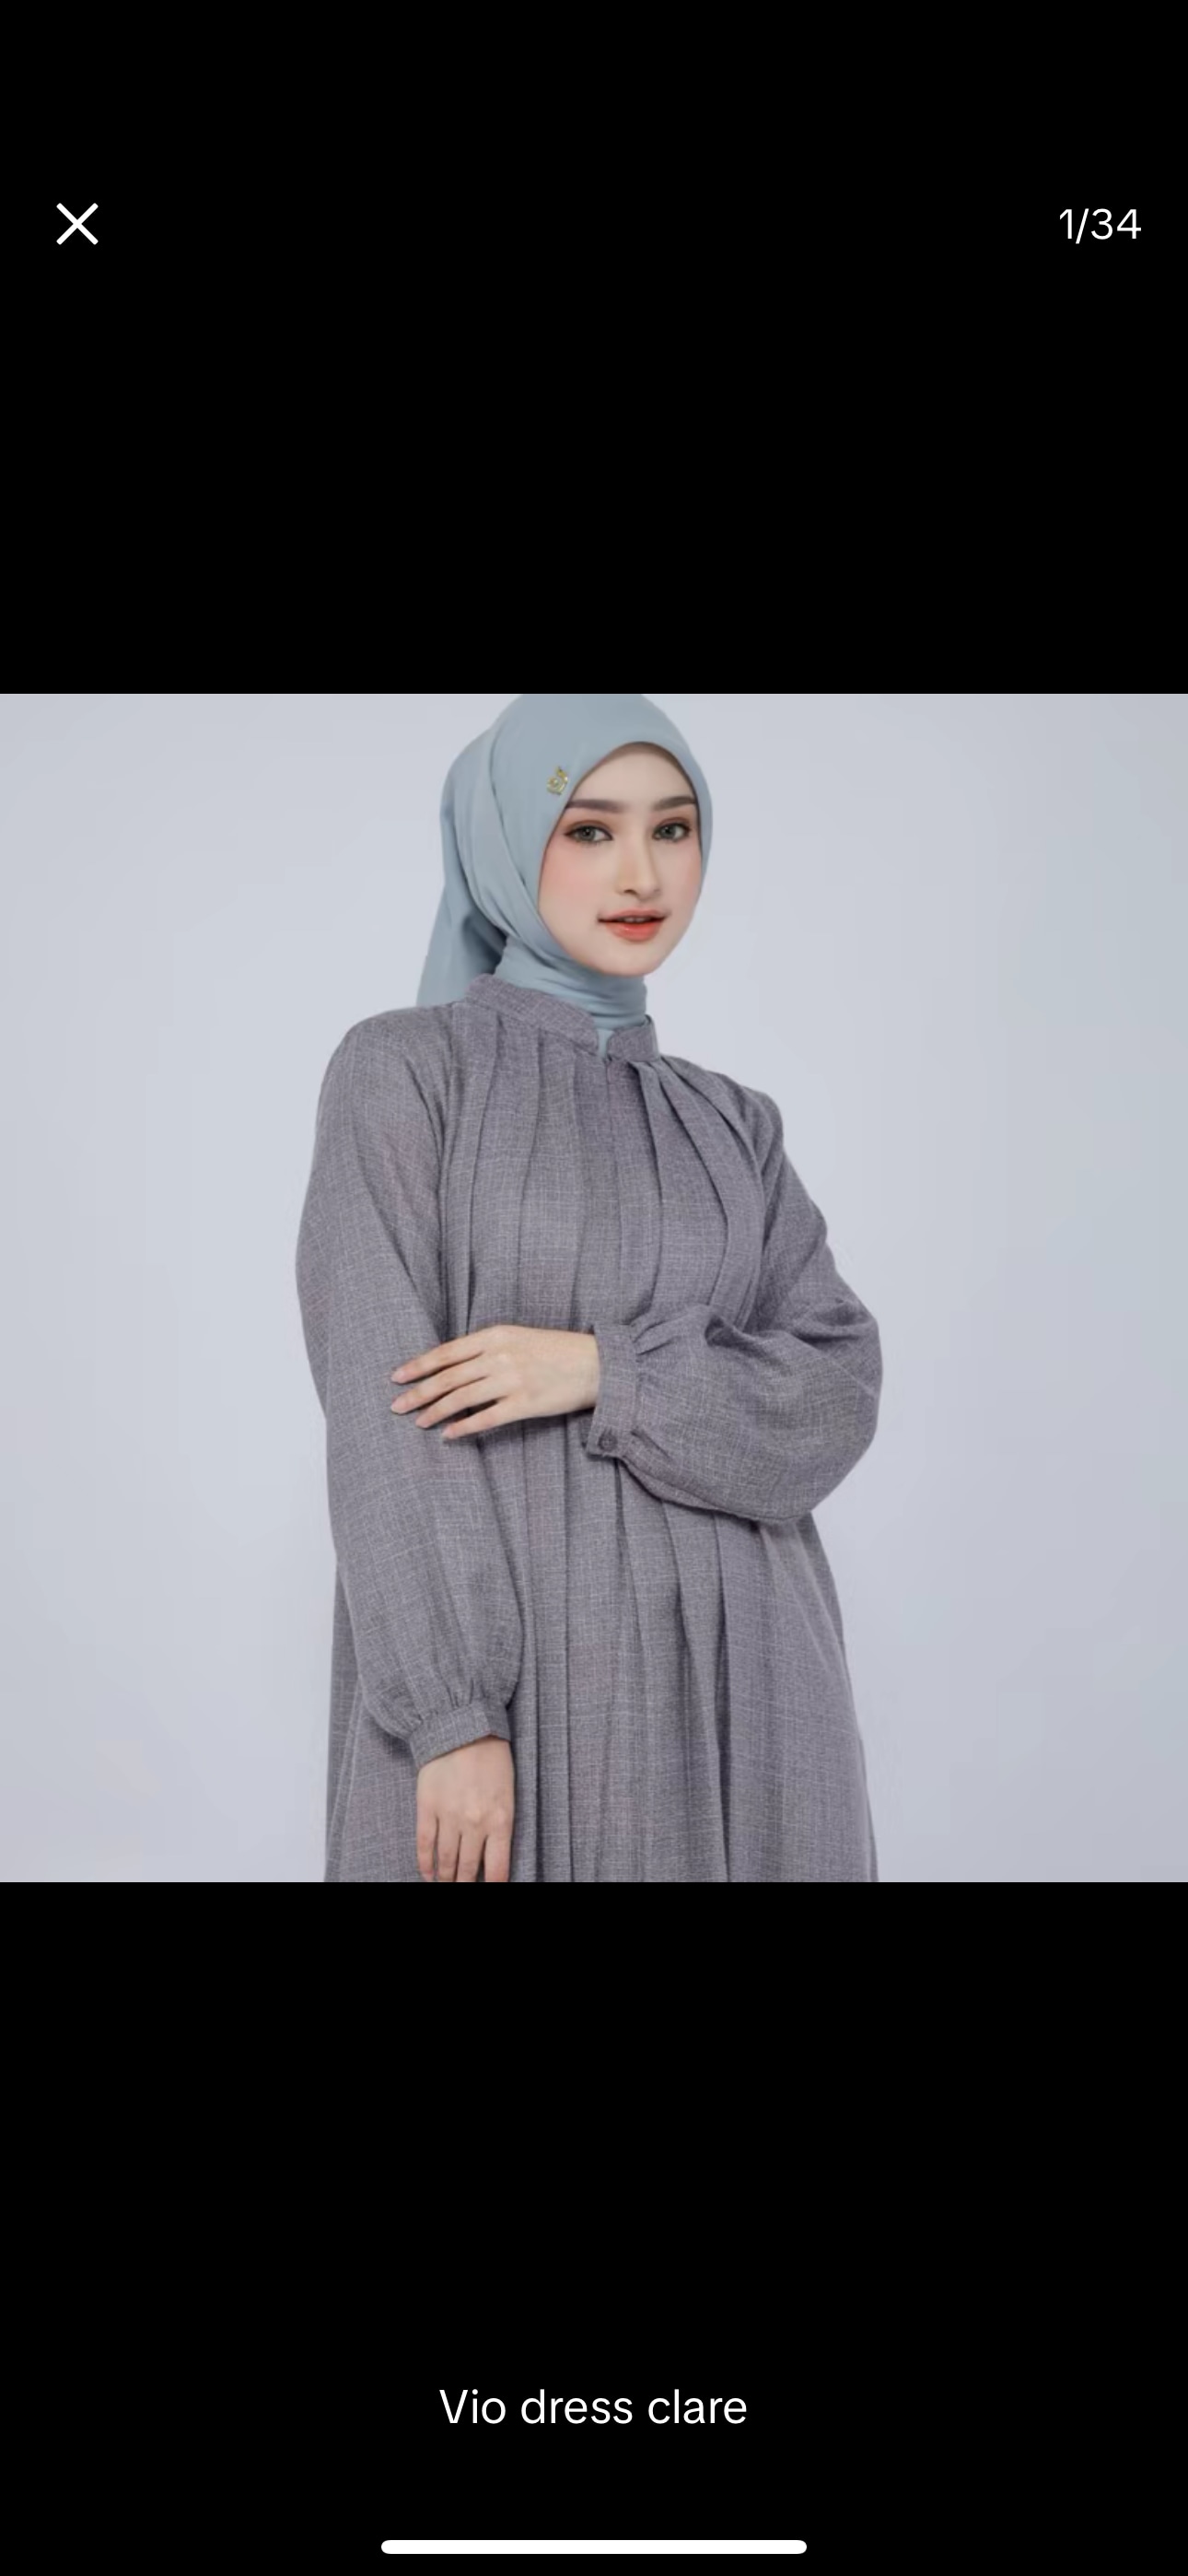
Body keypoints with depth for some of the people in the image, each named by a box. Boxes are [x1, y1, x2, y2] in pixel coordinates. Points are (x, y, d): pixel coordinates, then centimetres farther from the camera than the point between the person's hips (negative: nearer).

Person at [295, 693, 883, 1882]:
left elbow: (835, 1395, 0)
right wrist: (450, 1718, -17)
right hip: (491, 1667, -4)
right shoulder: (402, 1070, -2)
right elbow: (386, 1417, -10)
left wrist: (604, 1373, -15)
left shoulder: (732, 1124, 12)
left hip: (731, 1674, 4)